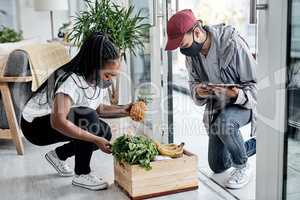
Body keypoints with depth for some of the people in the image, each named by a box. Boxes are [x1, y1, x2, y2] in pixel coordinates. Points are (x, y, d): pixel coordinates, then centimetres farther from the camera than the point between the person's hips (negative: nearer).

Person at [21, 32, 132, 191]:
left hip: (58, 122, 8)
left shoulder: (95, 78, -8)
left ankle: (58, 155, 16)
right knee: (87, 119, -31)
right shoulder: (71, 80, -33)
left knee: (104, 131, -5)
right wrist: (96, 140, -39)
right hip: (35, 125, -8)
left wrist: (123, 110, -11)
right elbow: (58, 121, -43)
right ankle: (82, 175, -12)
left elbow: (98, 108, 5)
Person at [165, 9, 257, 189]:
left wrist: (236, 95, -42)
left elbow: (255, 86, -22)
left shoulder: (233, 44, -29)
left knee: (224, 123, -41)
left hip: (244, 102, -6)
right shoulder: (191, 53, -10)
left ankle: (243, 168, -13)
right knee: (218, 166, 11)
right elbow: (194, 81, 3)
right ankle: (257, 144, 34)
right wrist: (198, 92, -21)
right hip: (216, 106, 6)